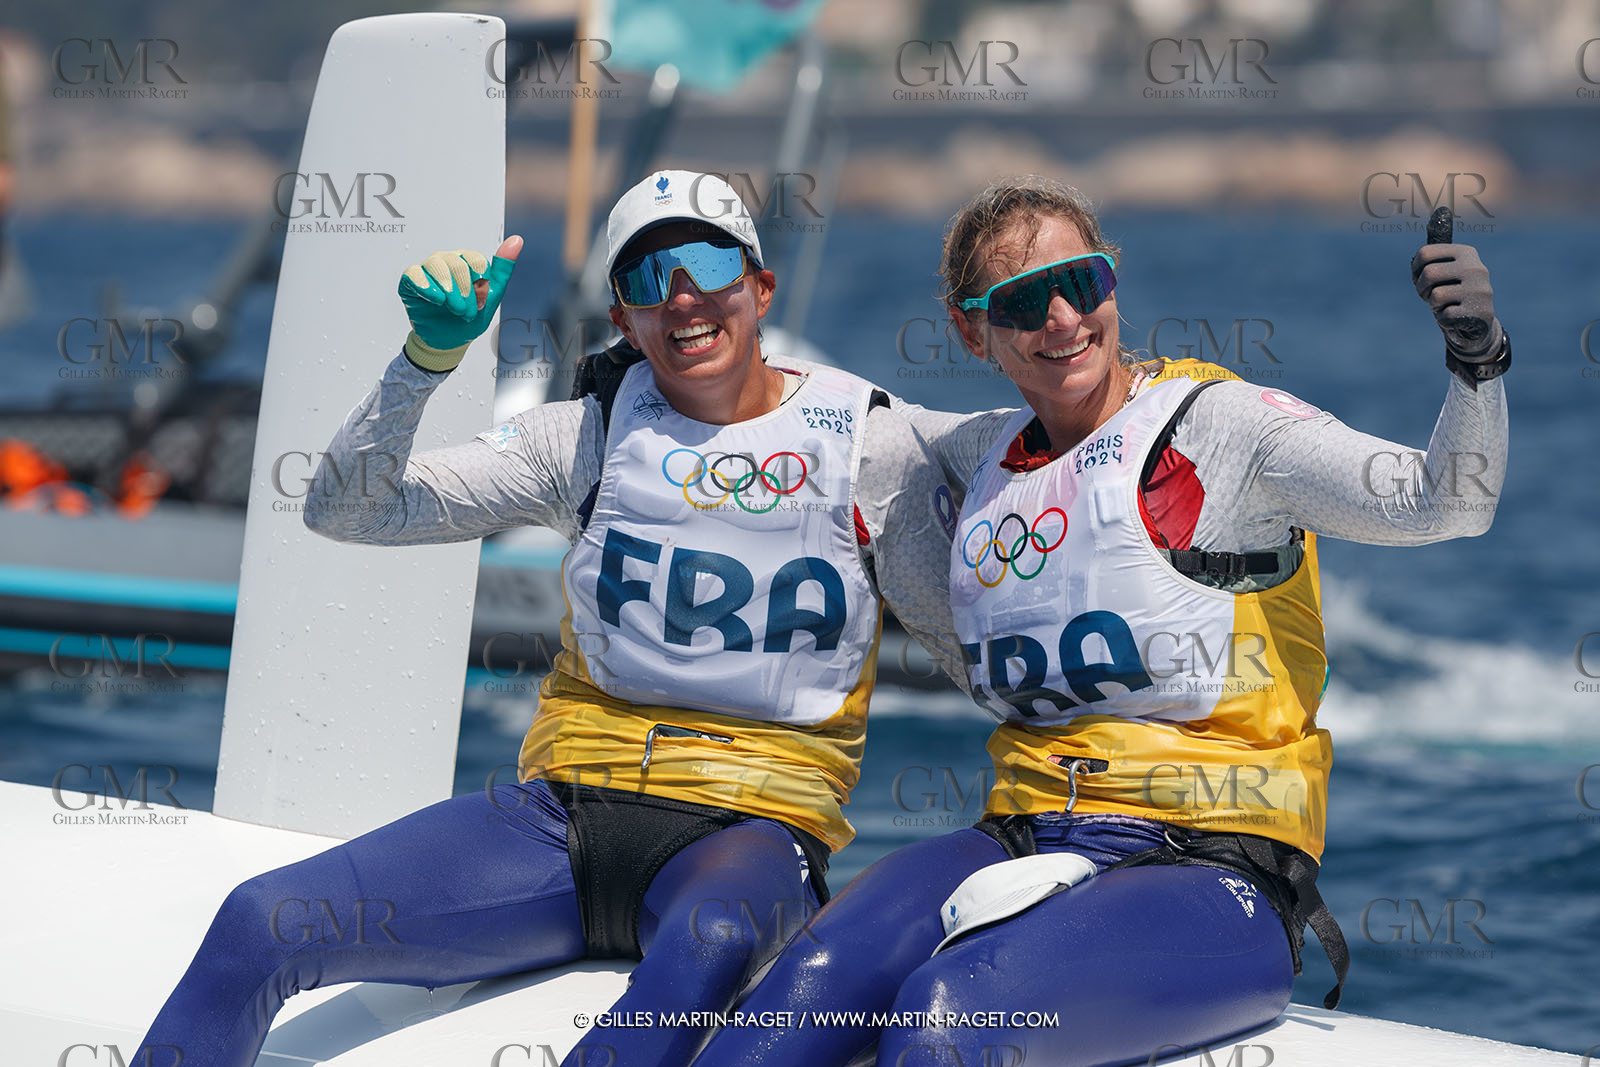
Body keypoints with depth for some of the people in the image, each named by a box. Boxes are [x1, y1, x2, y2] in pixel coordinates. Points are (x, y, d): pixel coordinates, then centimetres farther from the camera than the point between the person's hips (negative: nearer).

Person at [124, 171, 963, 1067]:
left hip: (752, 832, -3)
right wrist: (430, 354, -11)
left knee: (710, 941, -42)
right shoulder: (590, 436, 8)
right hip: (569, 812, 3)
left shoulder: (874, 446, 3)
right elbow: (347, 512, 3)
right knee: (258, 924, -17)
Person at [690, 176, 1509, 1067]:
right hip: (1024, 845, 6)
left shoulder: (1214, 420, -2)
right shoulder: (988, 454, 17)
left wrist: (1477, 361, -29)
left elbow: (1444, 504, -13)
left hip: (1217, 872, -6)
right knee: (818, 979, -25)